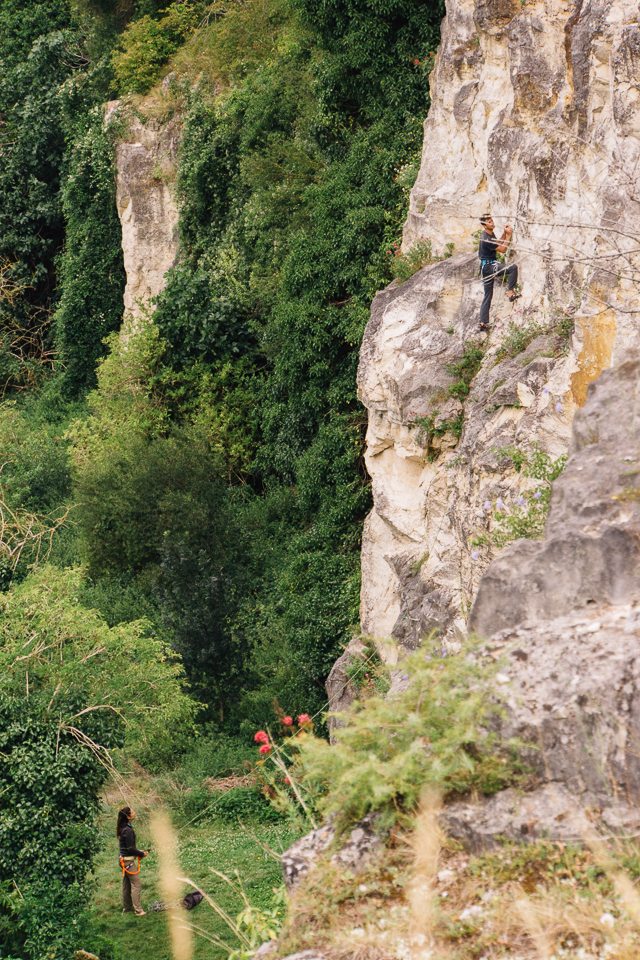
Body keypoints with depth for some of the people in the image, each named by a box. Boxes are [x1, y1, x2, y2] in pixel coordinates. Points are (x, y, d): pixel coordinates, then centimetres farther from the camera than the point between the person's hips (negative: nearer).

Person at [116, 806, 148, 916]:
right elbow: (130, 849, -20)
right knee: (136, 883, -5)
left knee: (126, 884, 16)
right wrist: (141, 854, -6)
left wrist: (139, 852, 11)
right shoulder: (128, 830, -22)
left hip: (124, 860, 10)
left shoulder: (122, 829, 8)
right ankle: (138, 910, -4)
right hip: (129, 860, -10)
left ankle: (127, 908, 25)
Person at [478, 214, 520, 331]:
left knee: (487, 296, 12)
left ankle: (483, 322, 12)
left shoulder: (489, 234, 11)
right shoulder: (486, 239, -19)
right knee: (512, 267, -22)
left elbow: (498, 244, 22)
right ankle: (510, 292, -16)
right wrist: (508, 235, -12)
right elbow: (502, 249, -16)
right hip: (489, 267, -10)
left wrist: (504, 233, 8)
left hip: (485, 268, 10)